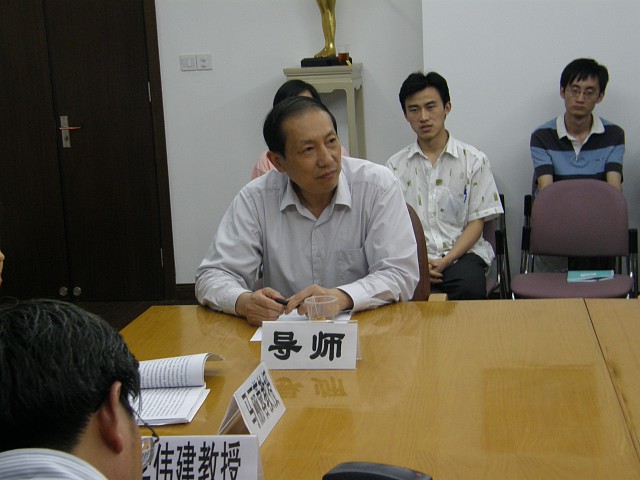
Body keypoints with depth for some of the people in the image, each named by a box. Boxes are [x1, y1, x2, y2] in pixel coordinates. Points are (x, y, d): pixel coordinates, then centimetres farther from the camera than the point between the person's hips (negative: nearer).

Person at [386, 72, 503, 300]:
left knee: (469, 288, -35)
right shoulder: (395, 165, 11)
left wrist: (446, 260, -13)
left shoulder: (474, 160, 7)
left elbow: (476, 222, 3)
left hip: (462, 252, 0)